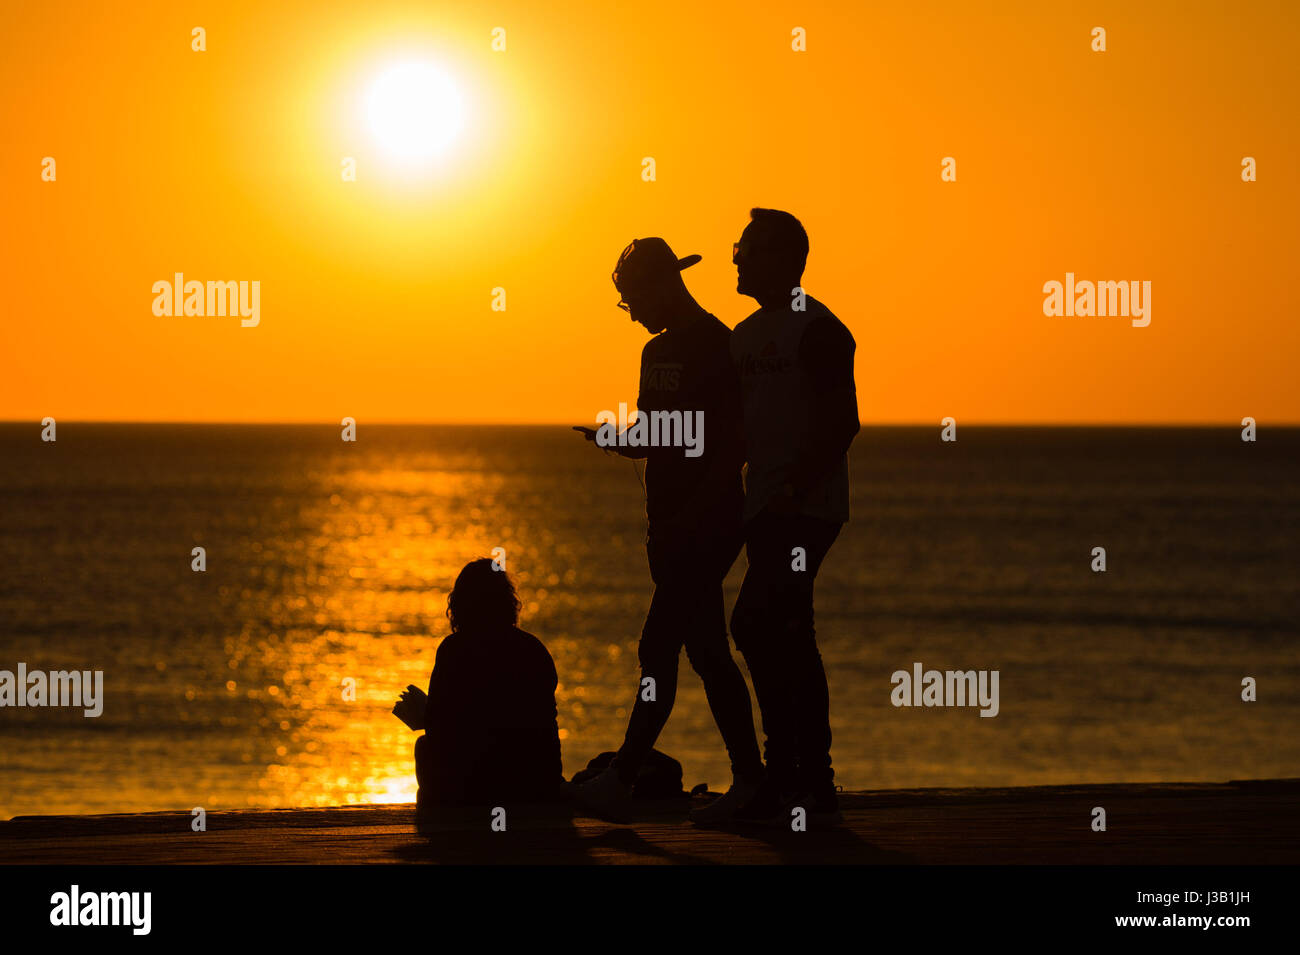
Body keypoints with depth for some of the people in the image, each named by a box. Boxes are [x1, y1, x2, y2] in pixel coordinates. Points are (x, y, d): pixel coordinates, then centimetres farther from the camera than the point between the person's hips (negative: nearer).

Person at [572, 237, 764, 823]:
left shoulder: (719, 349, -11)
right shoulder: (657, 352, 17)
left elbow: (733, 448, -16)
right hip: (671, 527, 9)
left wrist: (689, 520, -22)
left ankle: (621, 784, -13)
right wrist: (617, 439, -1)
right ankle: (748, 780, 12)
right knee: (706, 652, 8)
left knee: (659, 650, -12)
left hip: (709, 525, -9)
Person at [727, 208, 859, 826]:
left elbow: (842, 422, -15)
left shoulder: (817, 329, -9)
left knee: (756, 625, -16)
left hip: (807, 508, -9)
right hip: (766, 509, 9)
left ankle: (783, 777, -13)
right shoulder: (745, 336, 19)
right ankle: (814, 787, 11)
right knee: (790, 641, 8)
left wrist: (795, 487, -22)